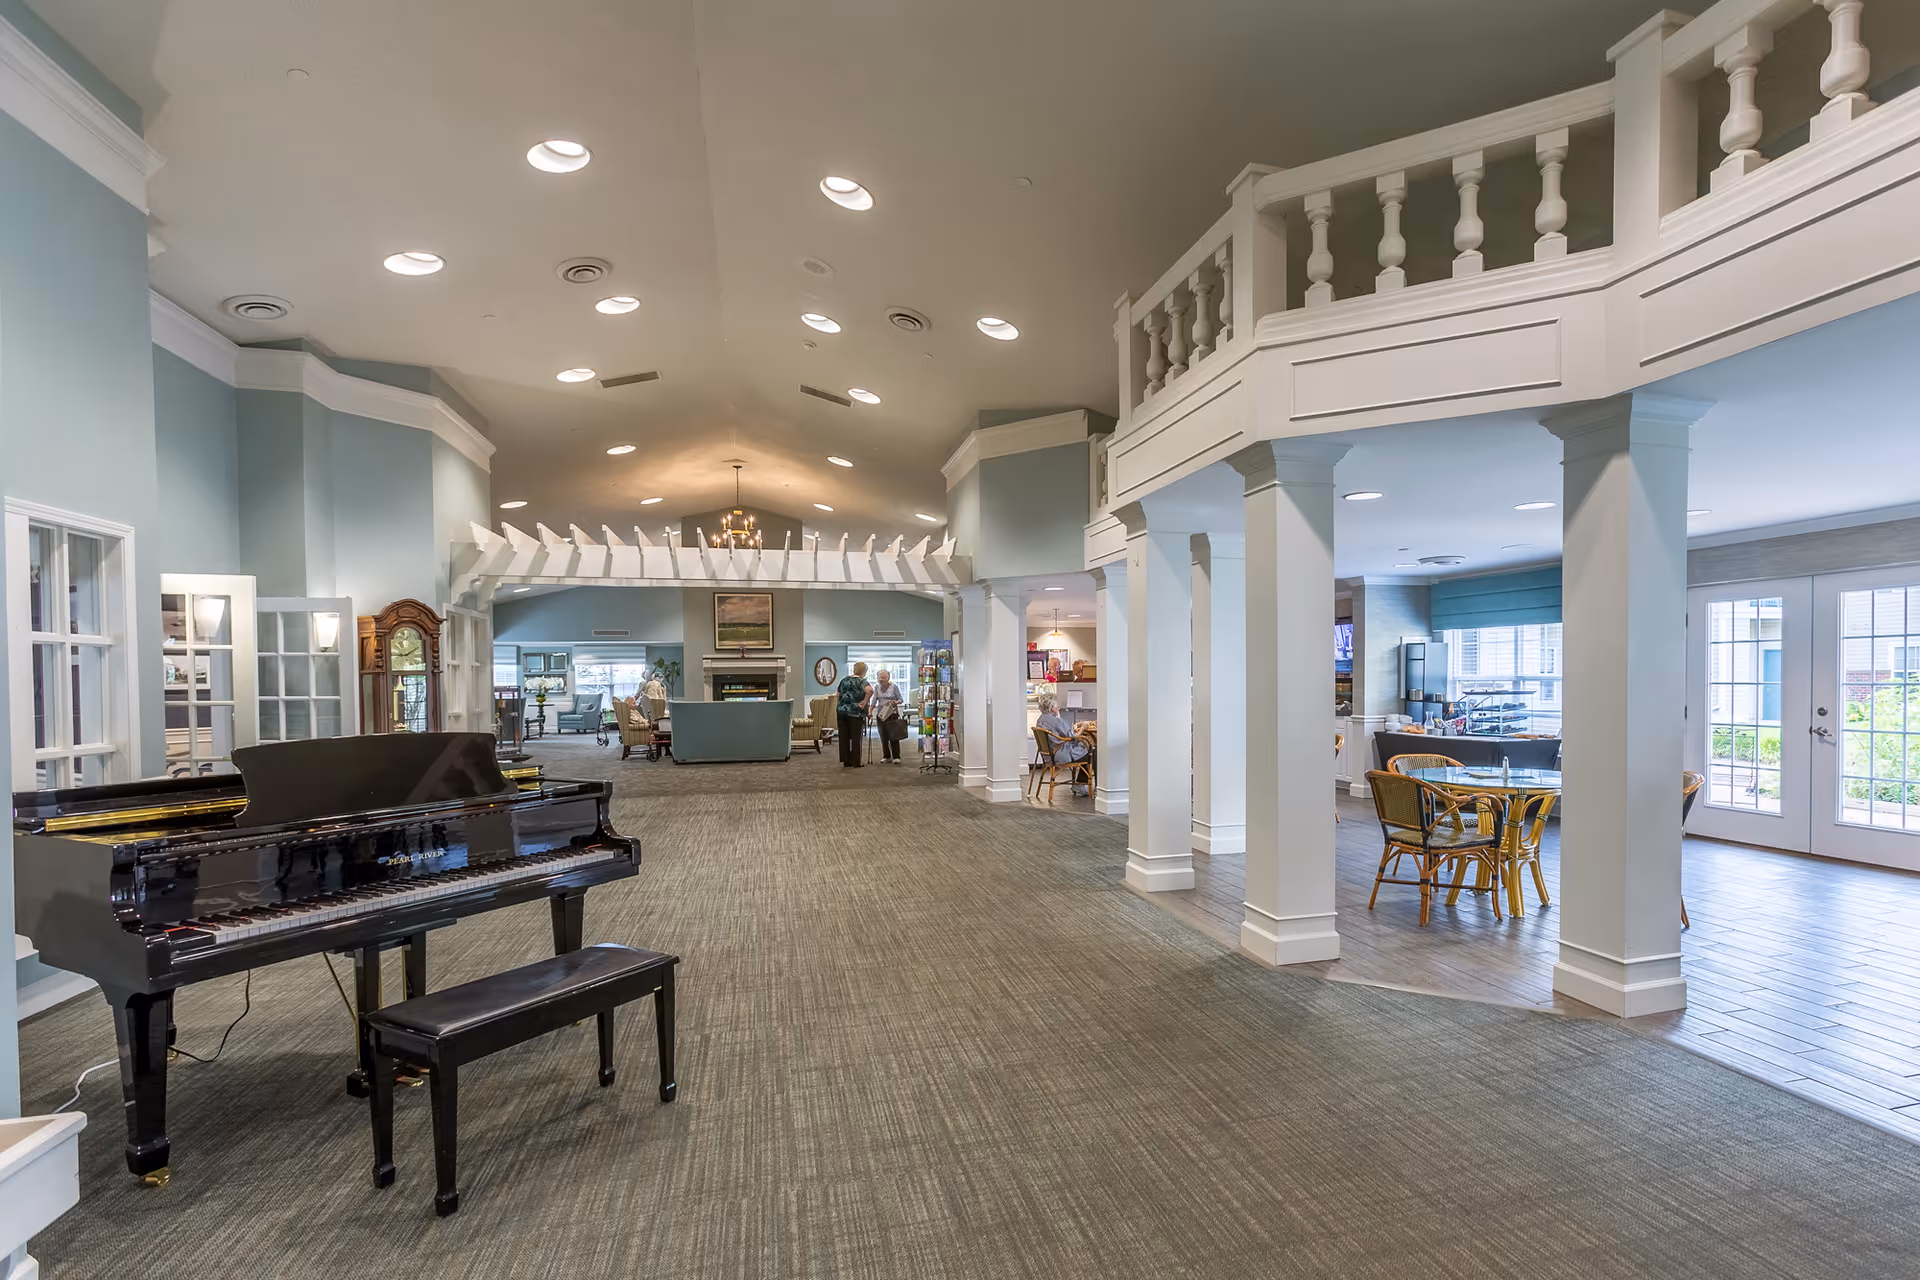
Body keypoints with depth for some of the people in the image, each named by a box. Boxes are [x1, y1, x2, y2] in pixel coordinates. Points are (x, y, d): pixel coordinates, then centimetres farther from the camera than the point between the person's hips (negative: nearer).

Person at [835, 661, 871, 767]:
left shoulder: (844, 680, 14)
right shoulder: (861, 681, -5)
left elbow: (838, 696, 17)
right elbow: (870, 690, -25)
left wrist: (836, 711, 21)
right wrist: (865, 702, -13)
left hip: (841, 711, 6)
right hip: (855, 713, -5)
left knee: (843, 737, 8)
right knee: (856, 738, 1)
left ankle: (844, 761, 11)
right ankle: (855, 763, 3)